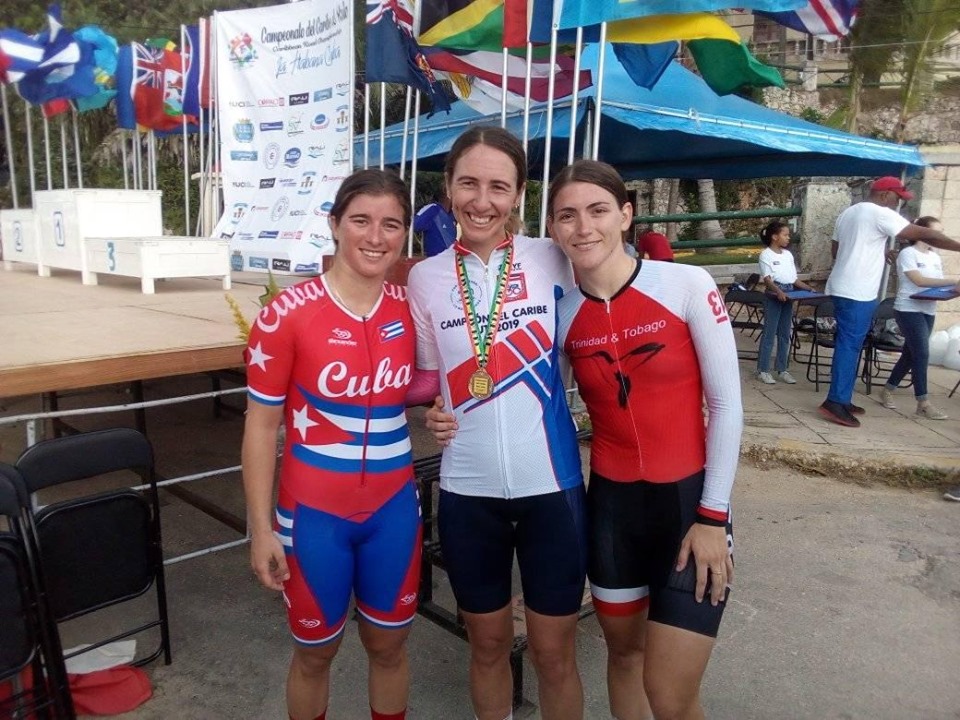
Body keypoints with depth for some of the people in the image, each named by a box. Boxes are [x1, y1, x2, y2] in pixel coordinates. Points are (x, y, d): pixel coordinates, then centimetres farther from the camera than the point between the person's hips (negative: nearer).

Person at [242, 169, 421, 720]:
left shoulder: (412, 307, -4)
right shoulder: (288, 313, -15)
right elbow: (262, 424, -9)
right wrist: (262, 528, -8)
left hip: (393, 508, 3)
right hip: (314, 512, -3)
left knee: (389, 643, 19)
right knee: (316, 650, 17)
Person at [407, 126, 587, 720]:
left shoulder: (553, 260, -6)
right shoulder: (425, 277, -1)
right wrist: (433, 413, -6)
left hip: (551, 482, -1)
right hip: (468, 487, 2)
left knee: (554, 651, 13)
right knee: (488, 642, 19)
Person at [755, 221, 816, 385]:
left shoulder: (788, 254, 13)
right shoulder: (766, 254, -7)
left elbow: (794, 279, 16)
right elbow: (767, 279, -17)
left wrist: (809, 288, 5)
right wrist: (779, 292, -31)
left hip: (788, 296, 7)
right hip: (773, 297, -7)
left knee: (785, 334, 9)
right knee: (769, 333, -4)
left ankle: (782, 370, 15)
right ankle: (763, 370, 3)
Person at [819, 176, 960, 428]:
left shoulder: (849, 212, 17)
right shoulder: (880, 214, -11)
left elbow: (835, 250, 25)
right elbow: (924, 234, -13)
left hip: (843, 288, 9)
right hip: (857, 293, -9)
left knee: (848, 344, 12)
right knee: (849, 345, -9)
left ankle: (842, 399, 16)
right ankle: (836, 402, -10)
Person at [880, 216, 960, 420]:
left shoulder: (935, 257, 14)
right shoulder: (908, 253, -8)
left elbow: (937, 284, 9)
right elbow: (919, 281, -18)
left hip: (928, 311, 8)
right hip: (909, 310, -8)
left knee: (910, 353, 11)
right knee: (922, 354, -11)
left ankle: (888, 390, 25)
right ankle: (923, 403, -7)